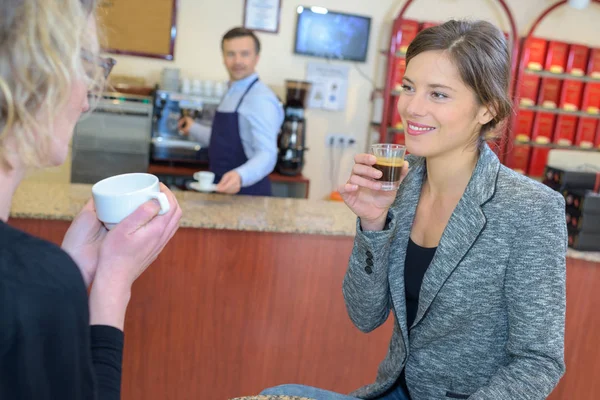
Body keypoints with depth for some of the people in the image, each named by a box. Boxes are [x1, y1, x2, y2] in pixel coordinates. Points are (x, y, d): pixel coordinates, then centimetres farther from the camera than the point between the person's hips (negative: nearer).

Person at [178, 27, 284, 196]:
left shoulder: (261, 99, -19)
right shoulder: (232, 93, 9)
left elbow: (266, 154, -27)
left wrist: (240, 176, -45)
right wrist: (193, 129, 31)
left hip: (246, 193, -9)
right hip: (222, 189, 9)